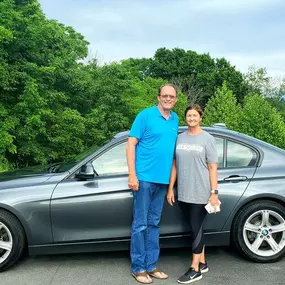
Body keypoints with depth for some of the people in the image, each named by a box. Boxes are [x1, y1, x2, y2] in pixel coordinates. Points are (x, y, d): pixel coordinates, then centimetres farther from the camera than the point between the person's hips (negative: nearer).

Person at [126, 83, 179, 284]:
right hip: (144, 177, -6)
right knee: (140, 224, 0)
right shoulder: (146, 115, -6)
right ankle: (138, 267, 12)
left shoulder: (175, 120, 11)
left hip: (162, 179, 6)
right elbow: (131, 144, -8)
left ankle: (151, 266, 23)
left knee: (154, 224, 13)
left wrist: (171, 178, 13)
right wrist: (132, 175, -15)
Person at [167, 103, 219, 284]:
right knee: (195, 228, 13)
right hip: (183, 193, 4)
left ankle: (195, 269, 9)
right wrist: (170, 188, 10)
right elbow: (175, 165, 12)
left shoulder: (207, 139, -2)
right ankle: (202, 263, 26)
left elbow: (213, 168, -4)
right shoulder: (180, 138, 9)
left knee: (196, 229, 0)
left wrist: (214, 192, -9)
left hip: (200, 193, -4)